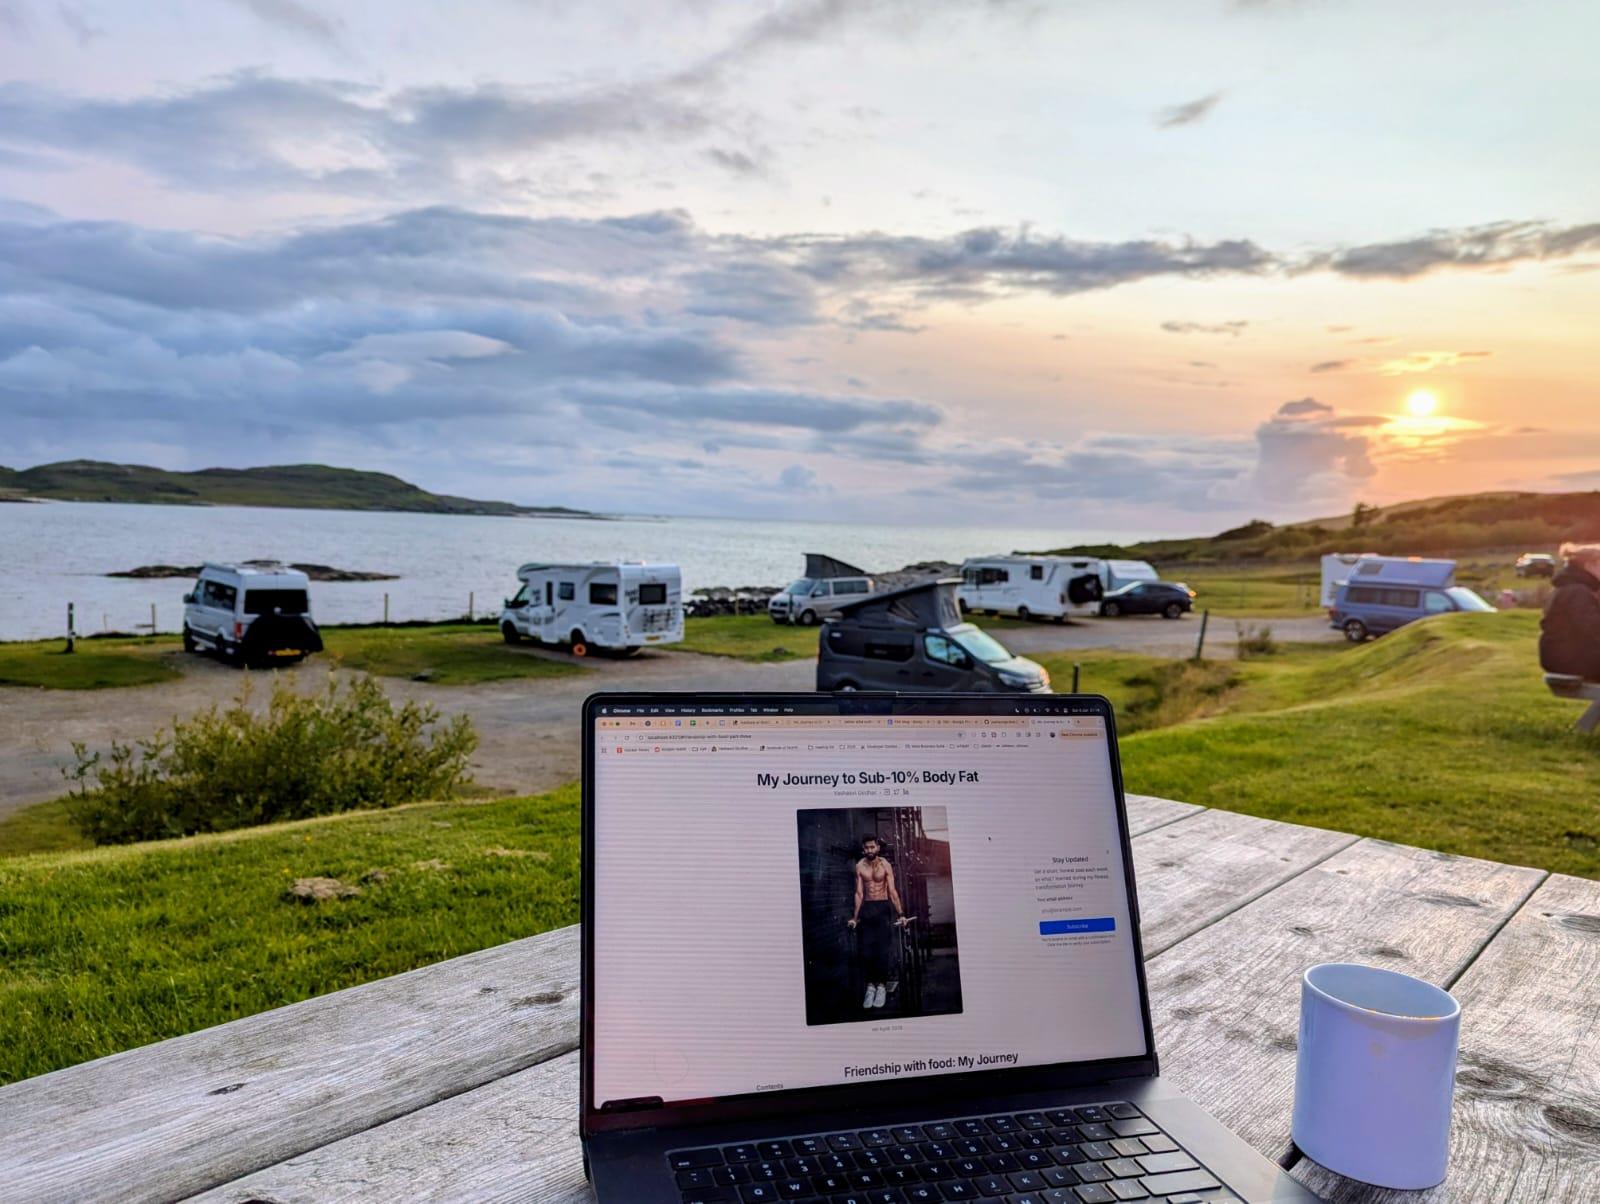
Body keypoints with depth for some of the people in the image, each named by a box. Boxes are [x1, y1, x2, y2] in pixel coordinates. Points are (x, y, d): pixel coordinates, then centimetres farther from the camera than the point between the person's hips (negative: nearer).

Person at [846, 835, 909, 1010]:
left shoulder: (885, 865, -5)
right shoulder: (860, 866, 2)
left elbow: (893, 891, -6)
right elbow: (859, 893, 5)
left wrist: (900, 914, -11)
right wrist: (855, 917, 3)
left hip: (882, 907, -2)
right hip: (866, 908, 2)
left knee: (882, 948, -7)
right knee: (866, 949, -1)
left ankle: (881, 985, 2)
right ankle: (870, 986, 7)